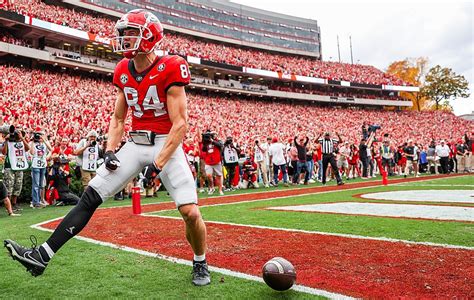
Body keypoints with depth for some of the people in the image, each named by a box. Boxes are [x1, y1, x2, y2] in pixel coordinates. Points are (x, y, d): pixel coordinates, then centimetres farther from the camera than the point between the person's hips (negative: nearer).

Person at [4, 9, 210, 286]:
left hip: (166, 144, -5)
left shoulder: (169, 69, -13)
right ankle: (43, 255, 7)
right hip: (135, 144, 6)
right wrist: (110, 151, 2)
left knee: (191, 213, -13)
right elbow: (118, 118, 16)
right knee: (91, 196, 0)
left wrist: (159, 163, -20)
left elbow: (180, 124, -16)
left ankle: (200, 264, 16)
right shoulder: (124, 72, 7)